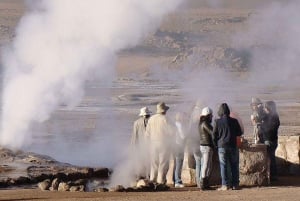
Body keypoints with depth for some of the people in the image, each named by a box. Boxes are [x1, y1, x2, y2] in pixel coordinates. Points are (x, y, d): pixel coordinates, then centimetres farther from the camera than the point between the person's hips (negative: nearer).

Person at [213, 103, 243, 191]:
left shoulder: (218, 122, -6)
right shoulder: (234, 121, -2)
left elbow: (214, 135, -1)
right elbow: (239, 133, 7)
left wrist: (217, 144, 15)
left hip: (222, 146, -1)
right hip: (233, 146, 1)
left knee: (223, 166, 2)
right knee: (234, 165, 8)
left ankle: (225, 185, -2)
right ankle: (235, 184, 8)